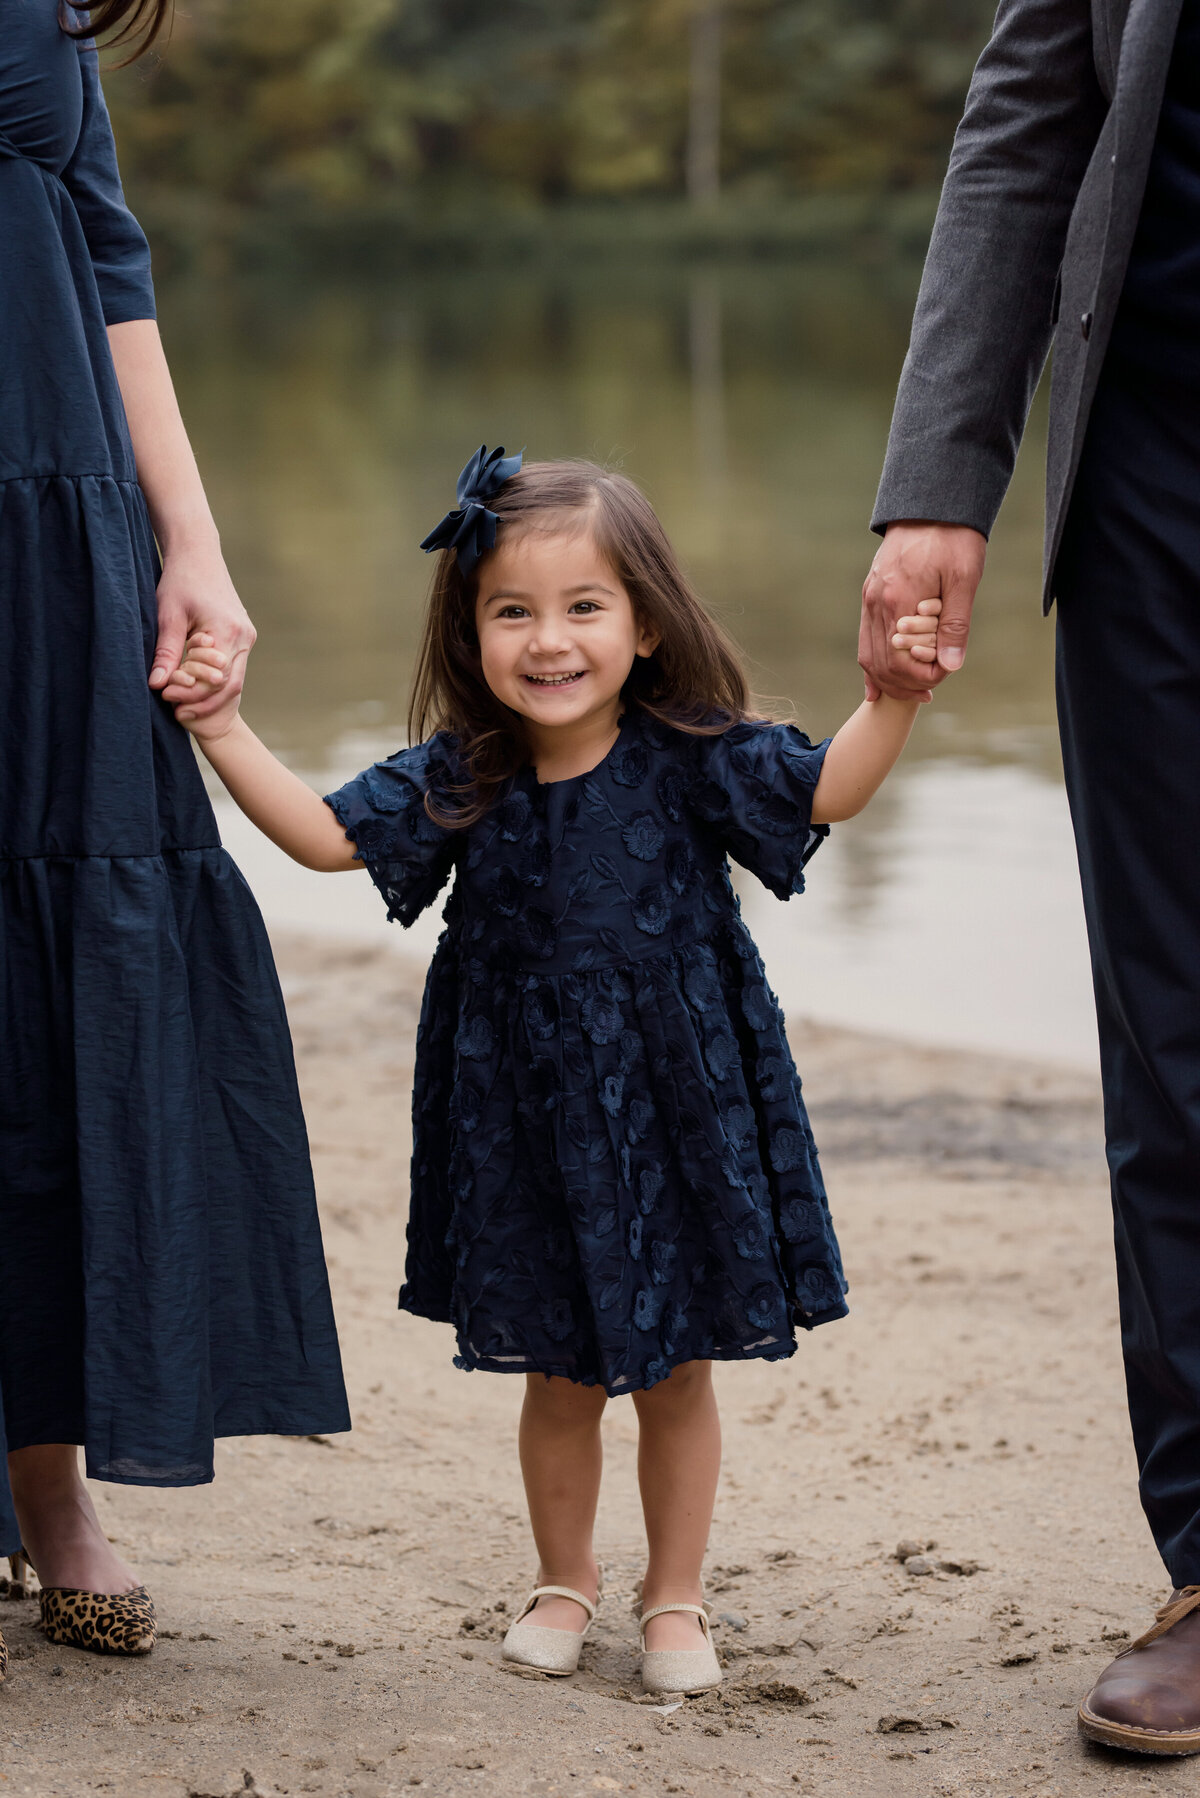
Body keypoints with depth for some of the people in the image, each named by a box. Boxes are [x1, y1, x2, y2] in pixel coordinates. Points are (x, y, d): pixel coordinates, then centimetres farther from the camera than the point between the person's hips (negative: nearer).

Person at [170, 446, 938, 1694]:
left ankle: (675, 1598, 27)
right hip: (527, 1125, 1)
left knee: (677, 1373, 10)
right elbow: (328, 833, -2)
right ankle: (563, 1581, 34)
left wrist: (892, 696, -25)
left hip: (678, 1114, -1)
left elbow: (825, 790, -10)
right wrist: (223, 731, -8)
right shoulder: (457, 779, -4)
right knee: (559, 1377, 12)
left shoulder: (689, 758, -9)